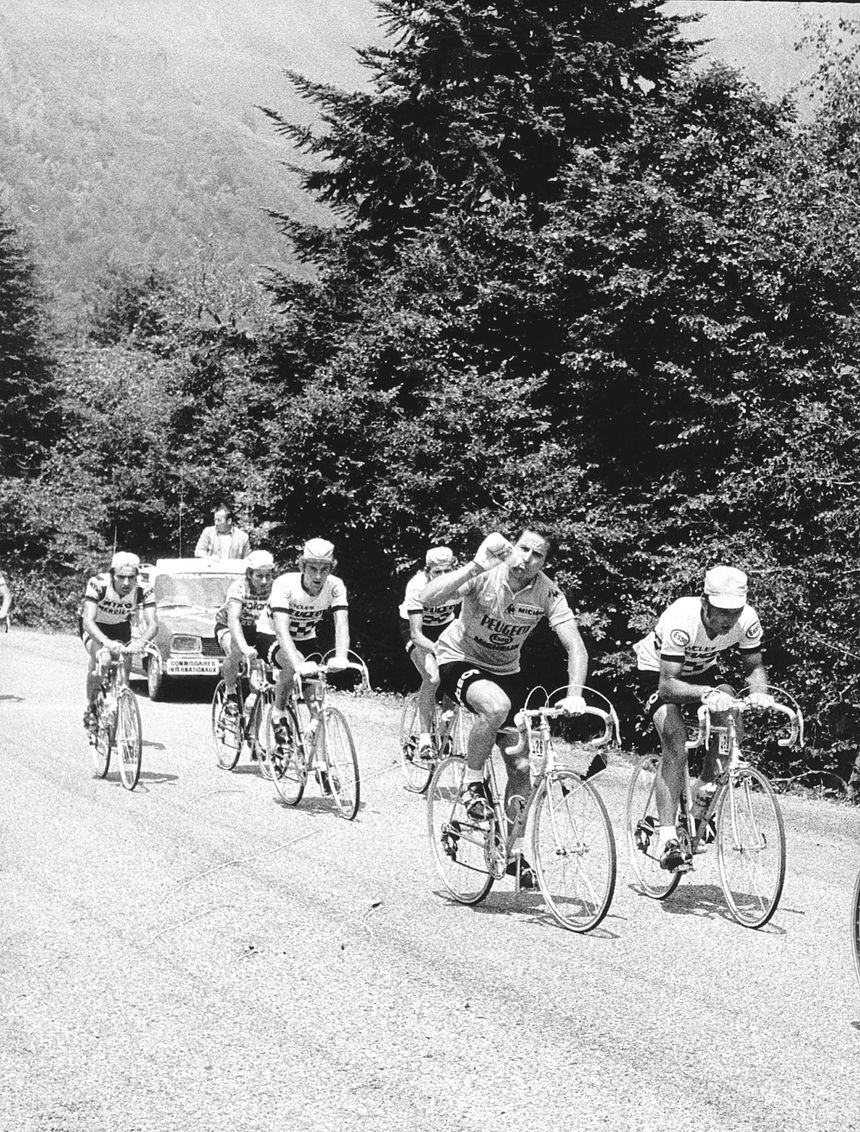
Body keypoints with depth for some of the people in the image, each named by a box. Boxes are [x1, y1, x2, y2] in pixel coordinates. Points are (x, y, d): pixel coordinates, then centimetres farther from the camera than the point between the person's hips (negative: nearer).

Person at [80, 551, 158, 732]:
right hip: (95, 628, -3)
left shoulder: (144, 590, -26)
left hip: (121, 628, 3)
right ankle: (91, 708, -14)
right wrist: (106, 642, -60)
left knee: (125, 664, -13)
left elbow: (153, 624, -32)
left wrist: (140, 642, -54)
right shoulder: (97, 585, -35)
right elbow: (88, 621, -42)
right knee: (99, 656, -30)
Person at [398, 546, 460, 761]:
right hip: (416, 629, -4)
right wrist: (437, 649, -53)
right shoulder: (417, 587, -34)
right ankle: (424, 738, -16)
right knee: (432, 677, -25)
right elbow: (416, 634, -37)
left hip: (444, 626, 4)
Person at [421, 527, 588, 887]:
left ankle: (516, 853, 14)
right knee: (496, 705, -38)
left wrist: (574, 695, -34)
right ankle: (472, 783, -14)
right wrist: (476, 566, -46)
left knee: (521, 766, -1)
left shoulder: (548, 593, -17)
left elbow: (575, 647, -19)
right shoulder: (484, 575, -25)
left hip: (505, 670, 4)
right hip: (459, 661, -4)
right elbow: (428, 598, -38)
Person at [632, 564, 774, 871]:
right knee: (675, 748, -23)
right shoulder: (681, 620, -39)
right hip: (657, 672, -4)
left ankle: (706, 787, -2)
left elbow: (754, 665, -12)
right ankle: (667, 837, -22)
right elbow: (667, 685, -41)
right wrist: (706, 693, -58)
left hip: (702, 670, 5)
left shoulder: (748, 621, -26)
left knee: (731, 715, -25)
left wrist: (759, 693, -34)